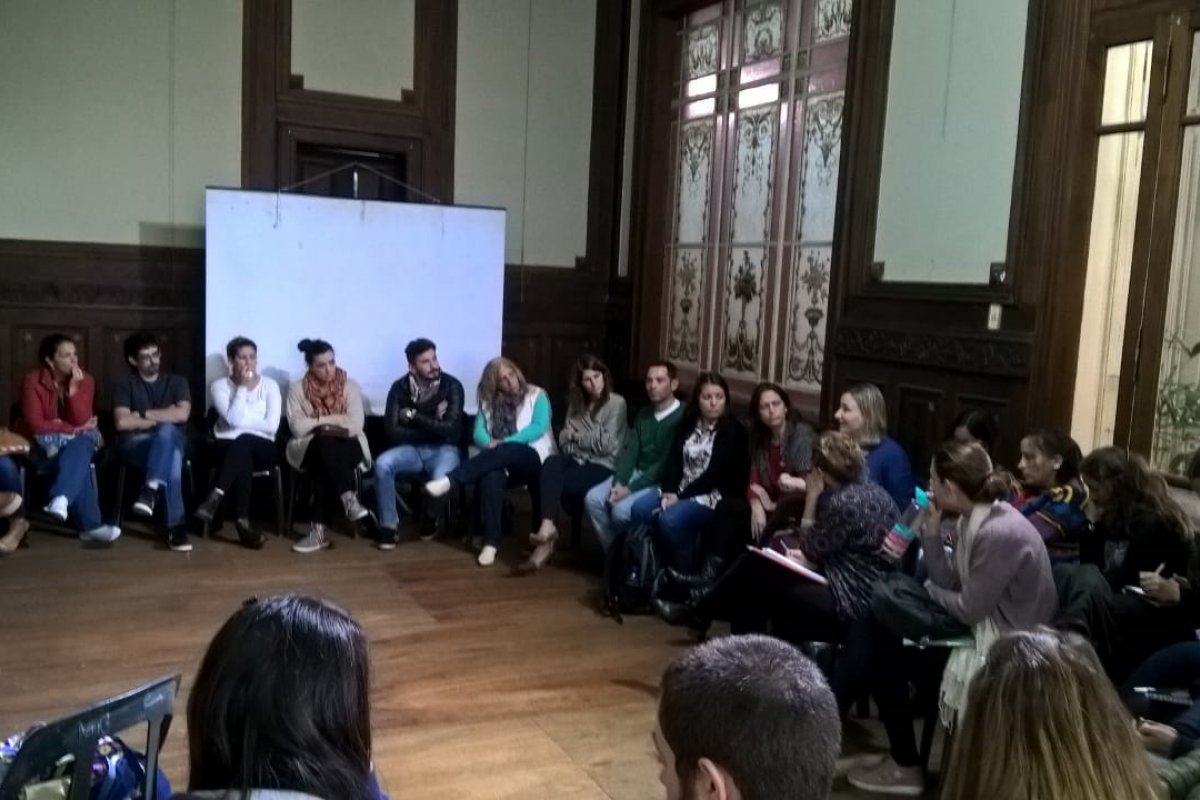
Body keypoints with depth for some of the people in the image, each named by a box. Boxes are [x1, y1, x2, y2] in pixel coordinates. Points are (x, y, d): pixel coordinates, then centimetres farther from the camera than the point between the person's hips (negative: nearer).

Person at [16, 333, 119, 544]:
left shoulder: (85, 381, -3)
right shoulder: (32, 381, -10)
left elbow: (81, 421, -12)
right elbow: (35, 425, -16)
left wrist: (73, 389, -22)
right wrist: (73, 429, -15)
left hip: (77, 441, 3)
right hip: (44, 442, -2)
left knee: (79, 449, -36)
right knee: (79, 461, -34)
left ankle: (60, 499, -58)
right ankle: (91, 525, -41)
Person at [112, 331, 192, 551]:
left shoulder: (176, 381, 12)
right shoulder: (123, 384, 7)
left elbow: (182, 414, -7)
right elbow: (122, 422, -9)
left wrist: (143, 414, -6)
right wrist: (163, 417, -5)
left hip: (174, 441, 2)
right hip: (135, 444, -1)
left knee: (167, 432, -39)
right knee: (172, 459, -39)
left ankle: (151, 489, -49)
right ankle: (176, 525, -48)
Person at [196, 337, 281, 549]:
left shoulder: (270, 385, 6)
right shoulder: (219, 386, 5)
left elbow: (272, 426, -6)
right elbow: (234, 419, -13)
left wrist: (242, 421, -6)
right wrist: (242, 387, -9)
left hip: (261, 448, 0)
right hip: (228, 447, 0)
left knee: (243, 442, -36)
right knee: (243, 459, -37)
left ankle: (215, 497, -47)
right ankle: (243, 522, -44)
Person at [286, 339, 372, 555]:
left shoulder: (349, 385, 3)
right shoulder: (297, 388, 2)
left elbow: (355, 425, -10)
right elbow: (298, 428, -10)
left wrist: (320, 420, -11)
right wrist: (335, 421, -11)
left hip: (348, 448, 0)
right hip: (310, 449, 0)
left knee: (323, 464, -34)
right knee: (324, 444, -36)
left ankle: (319, 529, -35)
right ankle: (349, 499, -45)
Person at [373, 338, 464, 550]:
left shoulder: (452, 385, -9)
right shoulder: (400, 388, -3)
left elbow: (450, 429, -18)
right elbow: (392, 431, -10)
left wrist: (413, 416, -15)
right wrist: (432, 426, -13)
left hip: (443, 449, -2)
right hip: (412, 448, 2)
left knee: (441, 478, -35)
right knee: (382, 464, -29)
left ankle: (431, 517, 0)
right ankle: (389, 526, -15)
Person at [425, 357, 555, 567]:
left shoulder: (537, 395, 7)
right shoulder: (488, 401, 17)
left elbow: (539, 428, -9)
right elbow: (479, 434, 6)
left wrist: (503, 443, -18)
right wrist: (490, 444, -19)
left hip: (533, 459, -3)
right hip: (500, 461, 3)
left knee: (507, 452, -37)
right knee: (491, 475, -35)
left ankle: (450, 480, -47)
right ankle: (490, 542, -37)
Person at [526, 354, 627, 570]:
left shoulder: (617, 403, -2)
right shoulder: (576, 404, 17)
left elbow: (606, 445, -10)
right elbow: (564, 441, 8)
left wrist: (576, 437, 1)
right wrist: (590, 442, -11)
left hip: (603, 467, -5)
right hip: (578, 462, 5)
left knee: (552, 481, -27)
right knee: (552, 462, -31)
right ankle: (547, 526, -42)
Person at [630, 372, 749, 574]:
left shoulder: (733, 430, -9)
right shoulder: (688, 423, 12)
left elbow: (715, 473, -16)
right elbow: (673, 459, 4)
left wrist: (680, 496, -17)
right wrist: (669, 491, -14)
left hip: (715, 495, -7)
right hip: (680, 489, 7)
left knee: (670, 519, -31)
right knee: (639, 509, -16)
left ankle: (685, 574, -11)